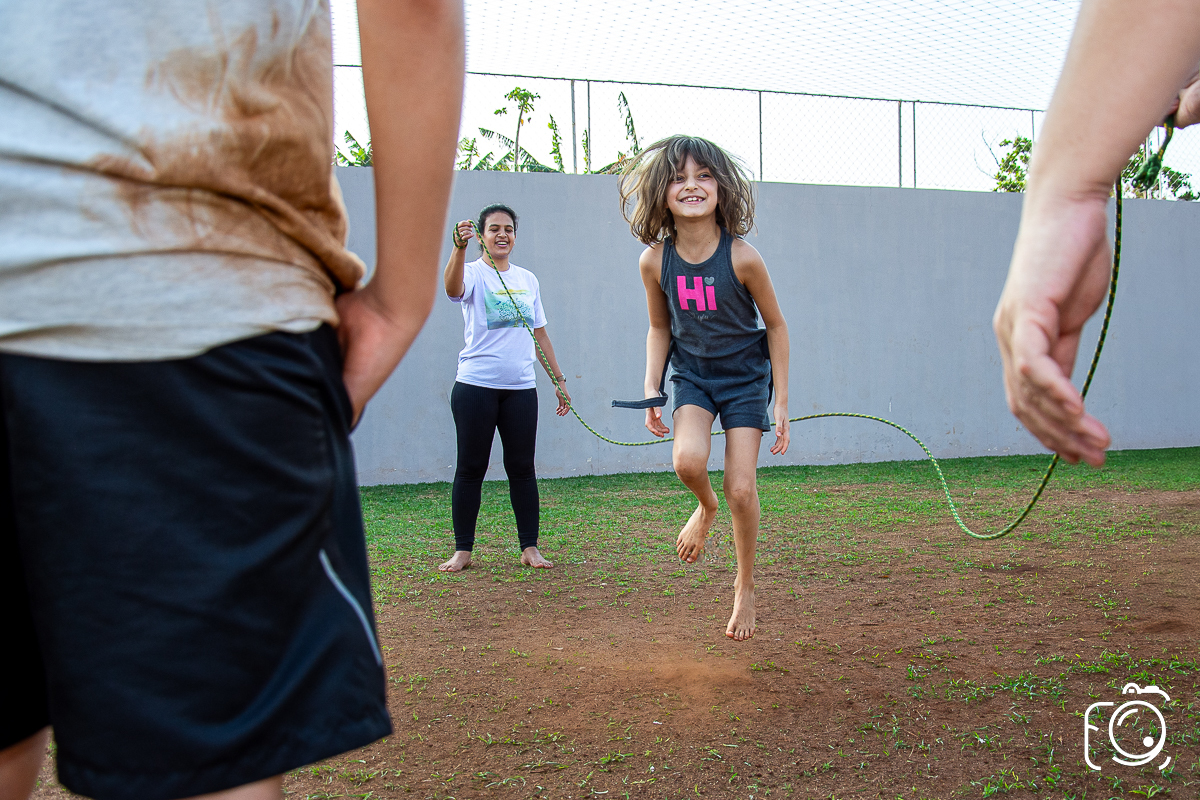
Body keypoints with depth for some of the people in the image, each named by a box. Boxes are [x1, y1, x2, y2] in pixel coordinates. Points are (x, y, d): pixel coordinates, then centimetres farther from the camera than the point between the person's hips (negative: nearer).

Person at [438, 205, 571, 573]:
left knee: (522, 467, 4)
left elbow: (539, 335, 19)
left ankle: (530, 548, 11)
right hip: (475, 386, -3)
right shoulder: (474, 273, 0)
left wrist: (559, 379, 15)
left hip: (520, 388, 4)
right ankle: (463, 550, 9)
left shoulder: (528, 279, 15)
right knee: (471, 468, 2)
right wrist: (460, 247, -41)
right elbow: (453, 288, -25)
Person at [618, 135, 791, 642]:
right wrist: (651, 391, -7)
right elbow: (659, 330, 3)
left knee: (741, 488, -6)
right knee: (688, 460, -26)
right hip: (691, 373, 2)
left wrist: (781, 403, -7)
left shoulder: (742, 257, -20)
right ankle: (704, 506, 13)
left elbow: (775, 325, -7)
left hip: (746, 376, -1)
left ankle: (745, 587, 20)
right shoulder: (655, 260, -13)